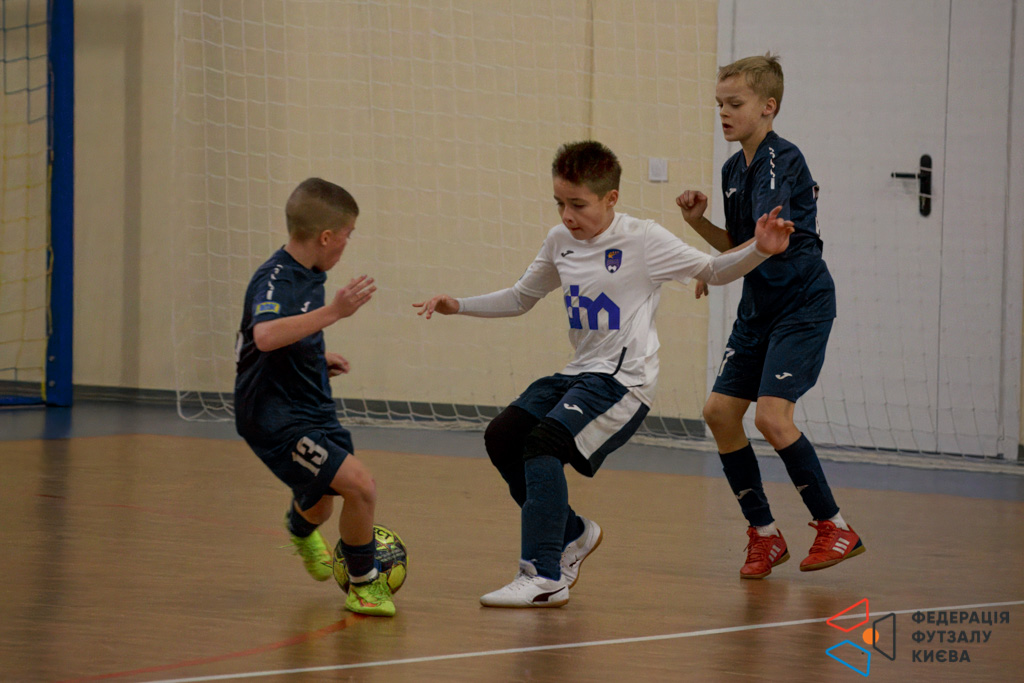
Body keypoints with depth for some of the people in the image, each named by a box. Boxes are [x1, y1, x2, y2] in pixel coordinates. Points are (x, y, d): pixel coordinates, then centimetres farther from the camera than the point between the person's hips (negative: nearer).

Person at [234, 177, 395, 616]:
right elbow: (265, 336, -45)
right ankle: (364, 585, -2)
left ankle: (300, 528, 67)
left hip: (312, 408, 10)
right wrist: (334, 312, -48)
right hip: (275, 418, -10)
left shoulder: (309, 275, 7)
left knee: (320, 505, 29)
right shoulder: (275, 279, -23)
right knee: (360, 485, -23)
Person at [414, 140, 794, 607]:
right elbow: (521, 298, 24)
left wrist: (760, 250, -18)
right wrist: (458, 305, 13)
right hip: (577, 374, 8)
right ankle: (571, 534, 17)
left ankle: (544, 578, -27)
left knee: (543, 444, -24)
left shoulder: (643, 241, -8)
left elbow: (715, 272, 0)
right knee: (502, 437, -2)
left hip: (624, 380, -8)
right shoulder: (560, 242, 10)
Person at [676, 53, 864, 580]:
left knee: (772, 416, -19)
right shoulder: (734, 170, 11)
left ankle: (834, 527, -4)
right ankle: (764, 535, 10)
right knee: (719, 411, 0)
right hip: (758, 309, 9)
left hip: (802, 304, -9)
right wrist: (699, 222, 5)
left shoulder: (782, 160, -16)